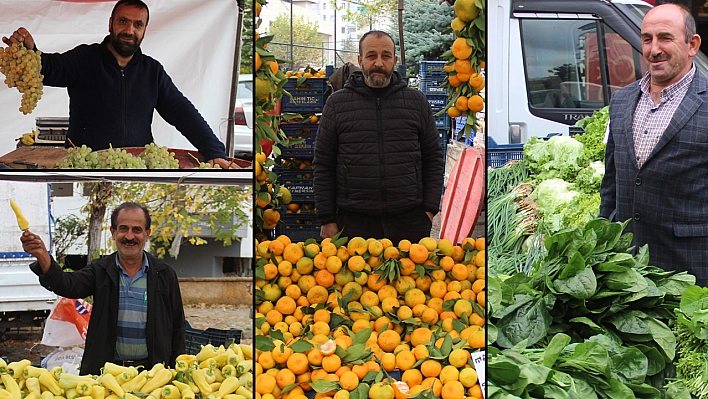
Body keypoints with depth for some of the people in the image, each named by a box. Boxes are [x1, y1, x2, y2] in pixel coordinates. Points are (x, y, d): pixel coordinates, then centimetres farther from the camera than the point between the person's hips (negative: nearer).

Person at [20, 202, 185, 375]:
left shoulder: (165, 275, 4)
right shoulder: (99, 271, 4)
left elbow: (176, 328, 8)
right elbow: (67, 285, -15)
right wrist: (43, 257, -33)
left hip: (151, 370, 0)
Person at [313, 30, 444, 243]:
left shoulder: (417, 101, 10)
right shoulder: (337, 103, 7)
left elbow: (433, 158, 11)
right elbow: (323, 165, 6)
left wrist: (430, 209, 2)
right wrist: (327, 220, 0)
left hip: (410, 220, 1)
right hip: (355, 223, -1)